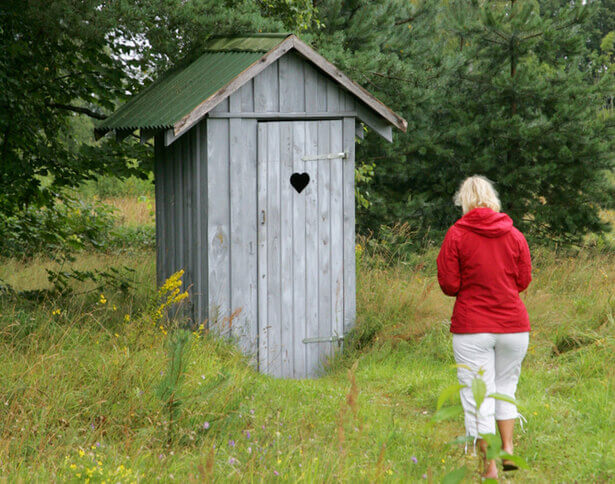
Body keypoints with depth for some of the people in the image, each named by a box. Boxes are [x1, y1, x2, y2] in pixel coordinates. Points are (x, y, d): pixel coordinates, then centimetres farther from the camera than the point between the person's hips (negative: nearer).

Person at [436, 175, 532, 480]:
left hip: (471, 328, -3)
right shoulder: (514, 235, 2)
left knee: (478, 396, 2)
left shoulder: (456, 235, -6)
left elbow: (448, 285, -6)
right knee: (505, 388, 21)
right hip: (513, 325, 3)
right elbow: (523, 280, 8)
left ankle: (490, 466, 2)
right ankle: (508, 449, 12)